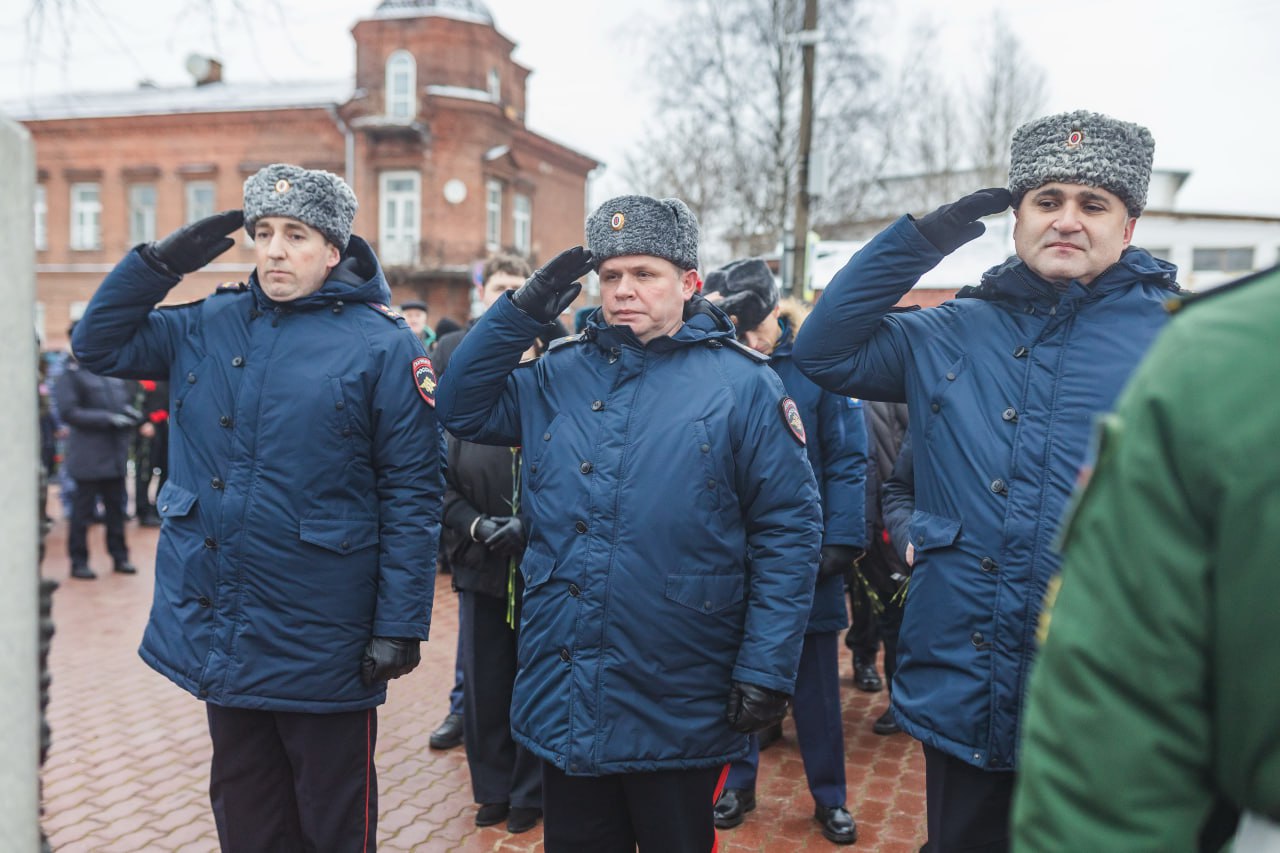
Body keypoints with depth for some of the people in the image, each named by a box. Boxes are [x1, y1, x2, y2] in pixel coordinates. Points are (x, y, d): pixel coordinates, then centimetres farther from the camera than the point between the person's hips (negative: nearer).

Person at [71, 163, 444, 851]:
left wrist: (400, 626, -14)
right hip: (216, 630, 5)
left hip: (320, 642, -5)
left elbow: (412, 496, -11)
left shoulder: (382, 345, -10)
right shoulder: (209, 324, 6)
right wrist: (160, 262, -1)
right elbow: (99, 345, 12)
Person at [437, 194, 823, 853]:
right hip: (561, 700, 4)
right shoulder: (560, 372, 7)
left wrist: (766, 670, -12)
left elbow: (788, 531, -8)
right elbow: (461, 408, 8)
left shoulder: (742, 383, -7)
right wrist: (525, 308, -2)